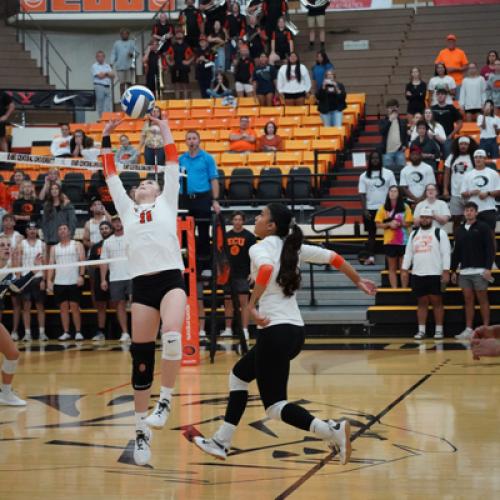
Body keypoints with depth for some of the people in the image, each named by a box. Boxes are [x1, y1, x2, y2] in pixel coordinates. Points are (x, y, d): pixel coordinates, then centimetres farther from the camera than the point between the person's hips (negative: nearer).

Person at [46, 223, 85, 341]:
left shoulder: (77, 245, 5)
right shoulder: (54, 248, 14)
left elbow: (82, 261, -4)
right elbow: (51, 265, 9)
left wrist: (81, 275, -17)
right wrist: (49, 281, -2)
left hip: (74, 282, -3)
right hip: (59, 282, 3)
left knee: (75, 307, -4)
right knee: (63, 307, 2)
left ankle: (78, 332, 0)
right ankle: (66, 332, 5)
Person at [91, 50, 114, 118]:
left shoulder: (107, 66, 19)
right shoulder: (95, 66, 1)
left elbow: (112, 75, 7)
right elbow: (100, 76, -12)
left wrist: (104, 73, -6)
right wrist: (107, 73, 4)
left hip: (108, 87, 5)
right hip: (99, 87, -5)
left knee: (109, 106, 0)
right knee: (100, 106, -5)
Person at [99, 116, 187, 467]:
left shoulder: (167, 202, 19)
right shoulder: (127, 209, 24)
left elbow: (173, 165, 14)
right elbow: (111, 175, 23)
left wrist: (165, 130, 18)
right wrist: (106, 138, 23)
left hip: (171, 278, -3)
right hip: (141, 284, 3)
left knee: (172, 335, -29)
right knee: (141, 359, 1)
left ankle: (165, 402, -14)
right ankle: (142, 431, 9)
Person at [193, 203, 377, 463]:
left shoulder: (260, 248, -7)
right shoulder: (292, 247, 13)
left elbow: (266, 268, -30)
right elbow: (333, 258, 16)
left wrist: (252, 305, -23)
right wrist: (358, 281, 28)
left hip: (275, 332, -9)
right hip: (295, 331, 9)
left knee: (274, 406, -3)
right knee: (239, 375, 23)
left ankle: (333, 430, -19)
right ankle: (221, 442, 25)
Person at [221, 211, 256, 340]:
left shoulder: (249, 236, -2)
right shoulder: (226, 236, 9)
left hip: (243, 274, -4)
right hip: (228, 274, 4)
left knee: (243, 301, -7)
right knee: (228, 302, 8)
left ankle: (245, 330, -6)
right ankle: (228, 329, 15)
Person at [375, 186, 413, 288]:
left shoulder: (405, 207, 1)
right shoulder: (383, 207, 2)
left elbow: (409, 223, 1)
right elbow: (378, 224, 1)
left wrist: (400, 224, -18)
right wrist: (389, 224, -16)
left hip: (403, 240, -1)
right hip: (389, 241, 1)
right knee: (392, 267, 5)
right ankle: (394, 289, 9)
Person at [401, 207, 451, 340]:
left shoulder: (440, 233, -1)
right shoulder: (414, 234, 14)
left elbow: (446, 253, -6)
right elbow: (408, 253, 15)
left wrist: (446, 272, -13)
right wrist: (404, 270, 7)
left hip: (435, 274, -4)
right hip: (417, 274, 4)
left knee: (436, 301, -1)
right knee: (422, 302, 6)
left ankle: (439, 330, 3)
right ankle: (421, 330, 8)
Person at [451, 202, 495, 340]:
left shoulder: (483, 227, -1)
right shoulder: (460, 230, 13)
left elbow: (490, 249, -6)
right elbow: (456, 252, 17)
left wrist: (488, 268, -14)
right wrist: (453, 270, 13)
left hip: (479, 271, -4)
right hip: (464, 272, 4)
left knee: (482, 299, -1)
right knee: (468, 300, 4)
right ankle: (468, 330, 5)